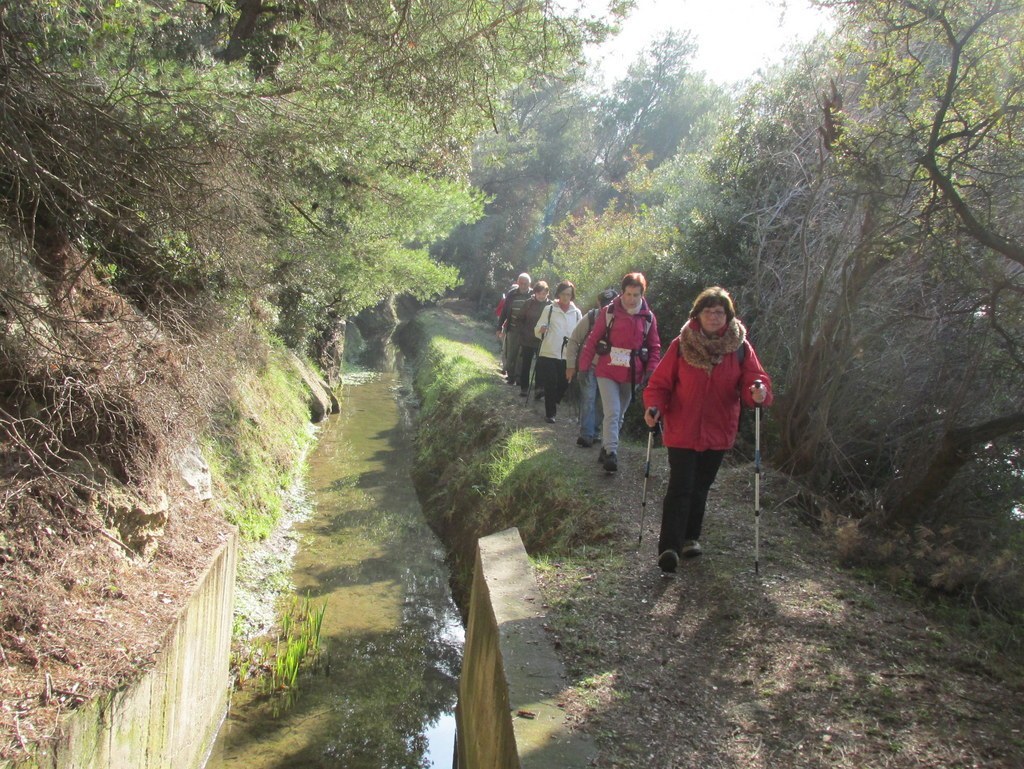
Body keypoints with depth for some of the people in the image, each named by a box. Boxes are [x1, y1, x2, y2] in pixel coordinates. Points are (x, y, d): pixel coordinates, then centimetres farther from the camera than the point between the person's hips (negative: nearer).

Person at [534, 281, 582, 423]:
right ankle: (550, 413, 8)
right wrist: (541, 329, -20)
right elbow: (537, 331, 2)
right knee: (550, 384, -3)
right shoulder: (549, 309, 2)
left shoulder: (576, 312, 8)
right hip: (549, 354, -2)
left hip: (568, 355, 2)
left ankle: (552, 408, 27)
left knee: (563, 384, 5)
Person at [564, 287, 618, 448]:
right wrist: (570, 365, -4)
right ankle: (586, 435, -4)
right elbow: (573, 341, -3)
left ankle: (592, 431, 22)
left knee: (601, 402, 8)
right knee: (588, 399, -7)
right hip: (588, 366, -2)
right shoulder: (591, 317, -10)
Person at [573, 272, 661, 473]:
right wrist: (584, 365, -5)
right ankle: (611, 453, -11)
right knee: (612, 413, -12)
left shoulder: (648, 317, 1)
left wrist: (651, 370, -7)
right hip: (607, 371, -3)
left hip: (632, 374, 3)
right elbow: (593, 339, -2)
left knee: (619, 415, 14)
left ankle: (606, 448, 28)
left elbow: (654, 347, 6)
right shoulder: (609, 312, -5)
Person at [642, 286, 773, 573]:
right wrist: (654, 406, -21)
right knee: (680, 488, -9)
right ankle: (669, 547, -9)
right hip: (682, 430, -2)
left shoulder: (740, 348, -1)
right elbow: (661, 382, -3)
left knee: (700, 487, 16)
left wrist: (759, 392, -29)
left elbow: (754, 378, -5)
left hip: (718, 432, 3)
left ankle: (691, 537, 33)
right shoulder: (681, 345, -5)